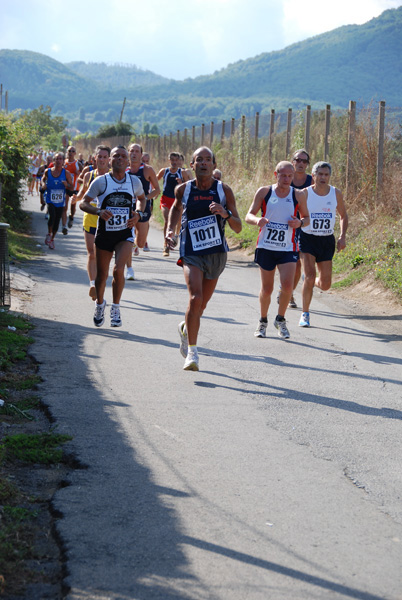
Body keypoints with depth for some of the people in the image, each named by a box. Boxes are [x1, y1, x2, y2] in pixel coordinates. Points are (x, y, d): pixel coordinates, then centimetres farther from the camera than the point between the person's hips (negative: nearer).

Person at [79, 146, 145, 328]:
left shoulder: (134, 181, 2)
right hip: (104, 233, 0)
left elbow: (141, 198, 22)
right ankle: (100, 303, 37)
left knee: (118, 270, -19)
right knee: (102, 275, 8)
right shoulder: (101, 181, -5)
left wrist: (138, 214, 2)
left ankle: (115, 308, 0)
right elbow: (83, 203, -2)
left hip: (125, 233, 0)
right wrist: (98, 211, -21)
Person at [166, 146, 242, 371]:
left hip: (217, 254, 2)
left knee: (202, 303, 15)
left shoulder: (224, 190, -4)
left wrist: (226, 214, -23)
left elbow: (238, 228, -4)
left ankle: (186, 328, 48)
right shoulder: (183, 189, -3)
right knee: (195, 298, -21)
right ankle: (192, 352, -14)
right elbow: (176, 207, 22)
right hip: (191, 253, -2)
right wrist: (170, 230, 7)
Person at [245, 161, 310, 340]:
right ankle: (263, 321, 29)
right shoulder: (264, 192, -1)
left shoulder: (298, 195, 0)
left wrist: (300, 222, -12)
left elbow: (306, 218, 12)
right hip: (265, 246, 0)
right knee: (266, 289, 5)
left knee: (287, 285, -16)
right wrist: (257, 220, -24)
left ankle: (280, 320, 8)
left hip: (288, 248, 0)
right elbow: (249, 216, 0)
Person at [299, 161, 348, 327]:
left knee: (325, 285, 3)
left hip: (327, 240, 3)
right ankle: (305, 314, -3)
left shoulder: (336, 193, -1)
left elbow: (343, 216, 13)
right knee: (310, 276, -18)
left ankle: (312, 282, 40)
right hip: (308, 239, -3)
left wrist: (342, 237, 0)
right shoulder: (304, 194, -9)